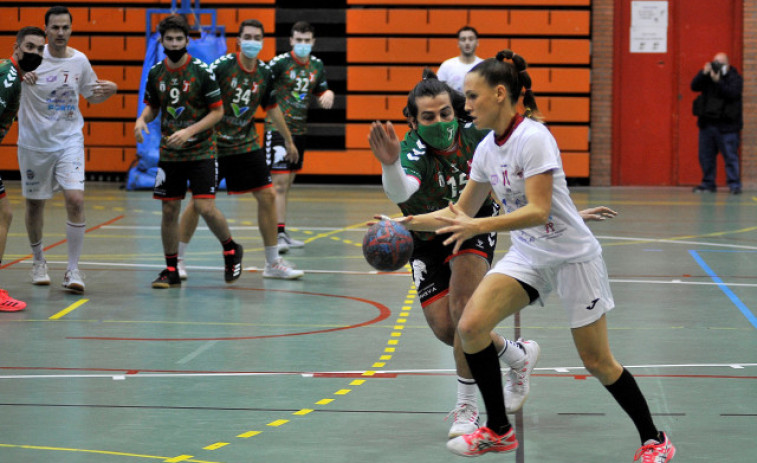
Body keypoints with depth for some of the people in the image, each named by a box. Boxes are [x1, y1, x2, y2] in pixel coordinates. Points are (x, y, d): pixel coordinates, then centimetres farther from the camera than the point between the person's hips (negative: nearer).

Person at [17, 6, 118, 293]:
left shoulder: (80, 61, 0)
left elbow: (91, 96, 15)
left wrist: (108, 91, -7)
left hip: (69, 141, 1)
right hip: (34, 143, -1)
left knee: (75, 200, -15)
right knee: (35, 203, 12)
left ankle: (73, 270, -8)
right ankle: (39, 261, 36)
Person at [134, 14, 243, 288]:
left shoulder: (201, 72, -10)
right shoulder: (156, 73, 3)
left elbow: (218, 111, -8)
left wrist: (189, 132, -19)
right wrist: (142, 119, -6)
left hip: (201, 151, -4)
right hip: (169, 153, 4)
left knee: (205, 207, -13)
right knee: (169, 210, 4)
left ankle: (231, 250, 13)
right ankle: (171, 270, 16)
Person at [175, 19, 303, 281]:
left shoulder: (264, 73, 2)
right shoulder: (222, 66, -14)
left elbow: (272, 109, 17)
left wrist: (289, 141, 24)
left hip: (247, 145, 5)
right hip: (214, 144, -5)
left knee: (267, 196, 0)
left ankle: (273, 263, 9)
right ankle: (178, 259, 12)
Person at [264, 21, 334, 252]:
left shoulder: (317, 65, 7)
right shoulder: (280, 62, -11)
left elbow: (322, 89, 20)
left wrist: (328, 94, -2)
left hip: (299, 129, 6)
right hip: (278, 127, -6)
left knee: (287, 183, 14)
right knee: (279, 181, -12)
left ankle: (282, 233, 22)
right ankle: (278, 234, -13)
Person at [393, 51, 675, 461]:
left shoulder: (533, 138, -22)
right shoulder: (487, 148, 2)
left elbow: (538, 211, -29)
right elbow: (461, 212, 11)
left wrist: (478, 227, -37)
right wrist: (407, 222, 1)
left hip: (573, 257, -7)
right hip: (527, 256, 7)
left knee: (597, 362, -1)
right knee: (470, 326, -12)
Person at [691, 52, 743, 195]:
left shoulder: (735, 78, -1)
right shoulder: (707, 76, 11)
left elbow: (732, 93, -18)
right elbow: (694, 86, -2)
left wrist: (718, 81, -25)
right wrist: (703, 73, -15)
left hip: (726, 125, -5)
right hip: (707, 123, 5)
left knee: (730, 156, -6)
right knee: (705, 156, 8)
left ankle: (734, 184, -2)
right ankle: (708, 184, 16)